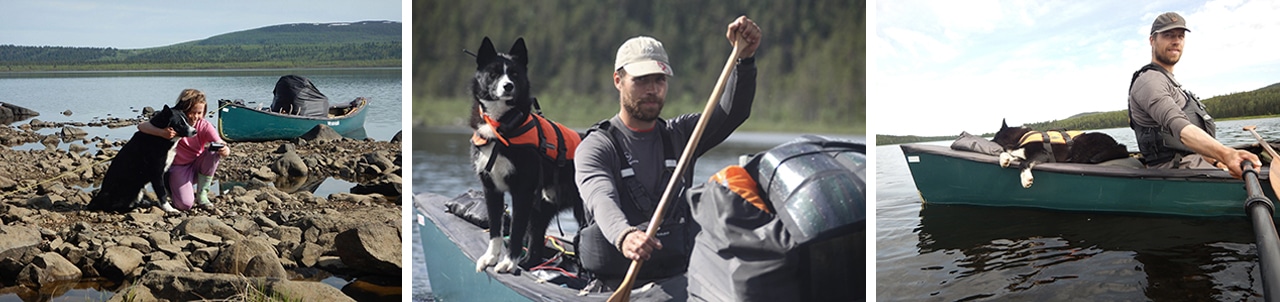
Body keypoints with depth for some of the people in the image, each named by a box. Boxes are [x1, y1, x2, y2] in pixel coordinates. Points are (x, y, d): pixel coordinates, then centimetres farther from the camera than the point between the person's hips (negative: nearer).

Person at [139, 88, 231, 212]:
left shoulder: (204, 126, -12)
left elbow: (220, 144, -24)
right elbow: (141, 126, -27)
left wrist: (225, 150, -51)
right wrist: (162, 133, -47)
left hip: (197, 165, 3)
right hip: (178, 168, -3)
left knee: (214, 152, -27)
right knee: (185, 205, -24)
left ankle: (202, 194, -11)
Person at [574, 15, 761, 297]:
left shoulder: (680, 134, 17)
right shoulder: (597, 146, 1)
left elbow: (733, 112, 2)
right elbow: (602, 200, -19)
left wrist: (745, 58, -16)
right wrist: (624, 236, -42)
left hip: (681, 274, 4)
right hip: (620, 282, -4)